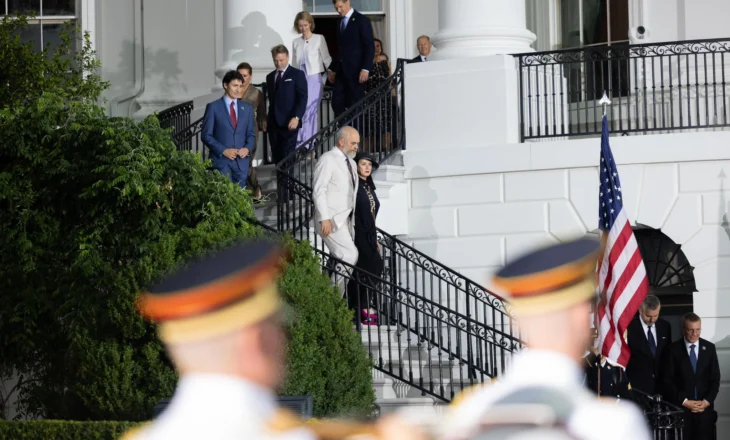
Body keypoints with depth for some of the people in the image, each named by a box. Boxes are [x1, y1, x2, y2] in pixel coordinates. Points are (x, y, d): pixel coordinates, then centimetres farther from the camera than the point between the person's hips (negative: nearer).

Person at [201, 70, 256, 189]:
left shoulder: (247, 108, 13)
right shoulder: (213, 107, 0)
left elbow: (251, 134, 15)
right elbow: (206, 135, -3)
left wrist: (247, 149, -6)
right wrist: (223, 151, -13)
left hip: (241, 161, 4)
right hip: (221, 160, -4)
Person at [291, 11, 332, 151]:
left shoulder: (319, 39, 2)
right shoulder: (296, 42, 12)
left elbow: (326, 59, 2)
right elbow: (294, 63, 15)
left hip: (314, 79, -4)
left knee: (310, 111, -10)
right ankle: (301, 144, 2)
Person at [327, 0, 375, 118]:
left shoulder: (361, 20, -5)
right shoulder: (340, 22, 17)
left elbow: (370, 46, -10)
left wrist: (365, 68, -18)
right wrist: (333, 68, 16)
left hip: (356, 70, -7)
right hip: (341, 70, 7)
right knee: (337, 103, 0)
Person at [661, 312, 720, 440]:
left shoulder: (709, 348, 7)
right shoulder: (673, 349, -1)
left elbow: (715, 378, 8)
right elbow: (667, 380, -2)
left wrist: (707, 401, -4)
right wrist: (684, 401, -9)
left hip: (705, 408, 2)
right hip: (680, 407, -2)